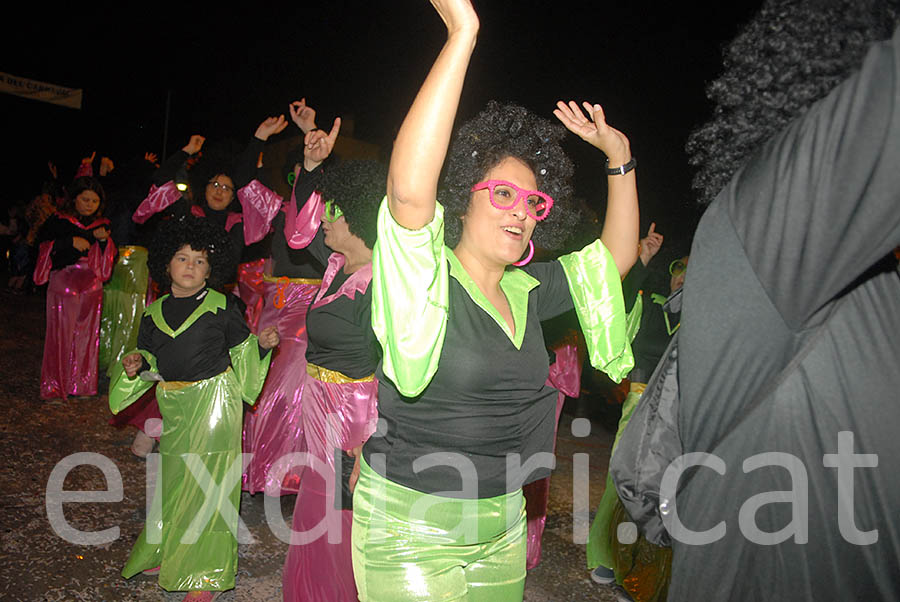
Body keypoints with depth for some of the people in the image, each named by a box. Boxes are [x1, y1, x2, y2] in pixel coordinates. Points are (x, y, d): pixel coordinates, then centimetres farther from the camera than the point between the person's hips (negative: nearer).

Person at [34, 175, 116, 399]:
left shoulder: (102, 224, 12)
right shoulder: (59, 220, 0)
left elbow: (110, 257, 12)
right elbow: (43, 244, -5)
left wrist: (104, 240, -7)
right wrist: (71, 242, -15)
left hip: (91, 285, 4)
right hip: (63, 282, -4)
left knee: (87, 333, 5)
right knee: (61, 333, -3)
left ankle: (82, 385, 15)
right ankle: (55, 387, 6)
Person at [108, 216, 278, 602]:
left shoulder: (222, 308, -4)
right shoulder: (154, 313, 8)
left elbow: (242, 350, 3)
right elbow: (149, 362, 16)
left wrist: (262, 344, -16)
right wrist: (134, 367, -5)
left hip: (215, 400, -4)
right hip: (173, 406, 5)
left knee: (209, 481, -2)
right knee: (173, 479, 14)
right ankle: (169, 554, 36)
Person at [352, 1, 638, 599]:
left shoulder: (527, 292, 4)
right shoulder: (427, 281, -15)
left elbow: (618, 256, 14)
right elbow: (409, 189, -34)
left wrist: (620, 158, 5)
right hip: (409, 526, -6)